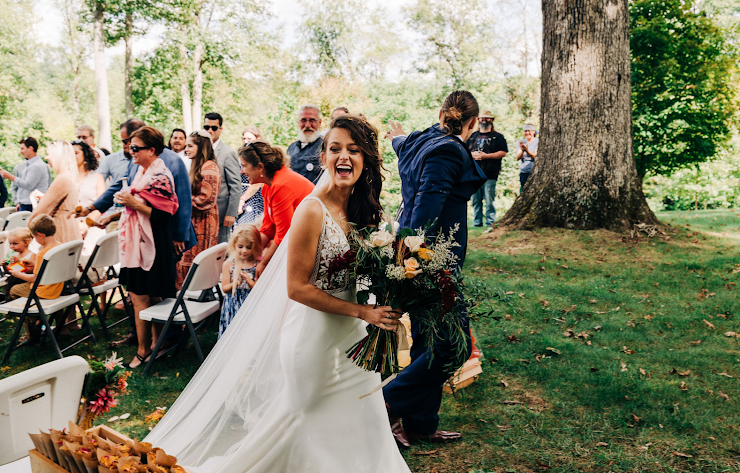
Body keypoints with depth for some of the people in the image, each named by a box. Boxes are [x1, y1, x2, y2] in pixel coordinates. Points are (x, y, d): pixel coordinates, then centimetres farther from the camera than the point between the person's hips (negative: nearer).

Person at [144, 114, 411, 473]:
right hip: (316, 334, -7)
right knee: (313, 420, 11)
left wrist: (386, 307, -5)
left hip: (352, 335, 7)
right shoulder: (313, 211, -19)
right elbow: (297, 287, -20)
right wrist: (363, 312, -21)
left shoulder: (362, 208, 3)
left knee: (353, 423, 18)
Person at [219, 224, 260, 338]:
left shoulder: (258, 265, -3)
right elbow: (224, 289, 2)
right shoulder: (228, 264, 1)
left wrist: (250, 282, -22)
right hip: (232, 307, 1)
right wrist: (234, 284, -18)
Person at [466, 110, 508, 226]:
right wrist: (472, 154, -4)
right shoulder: (473, 136, 20)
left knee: (490, 201, -6)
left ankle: (490, 223, -1)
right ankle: (477, 223, 12)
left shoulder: (497, 137, 7)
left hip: (490, 175, -4)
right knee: (475, 201, 5)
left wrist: (486, 156, -12)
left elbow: (503, 153, -3)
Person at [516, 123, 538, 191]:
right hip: (523, 172, 4)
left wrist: (527, 150, -29)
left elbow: (536, 156, -11)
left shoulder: (538, 141, 1)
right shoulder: (521, 142, 13)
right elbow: (517, 158, 2)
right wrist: (522, 151, -19)